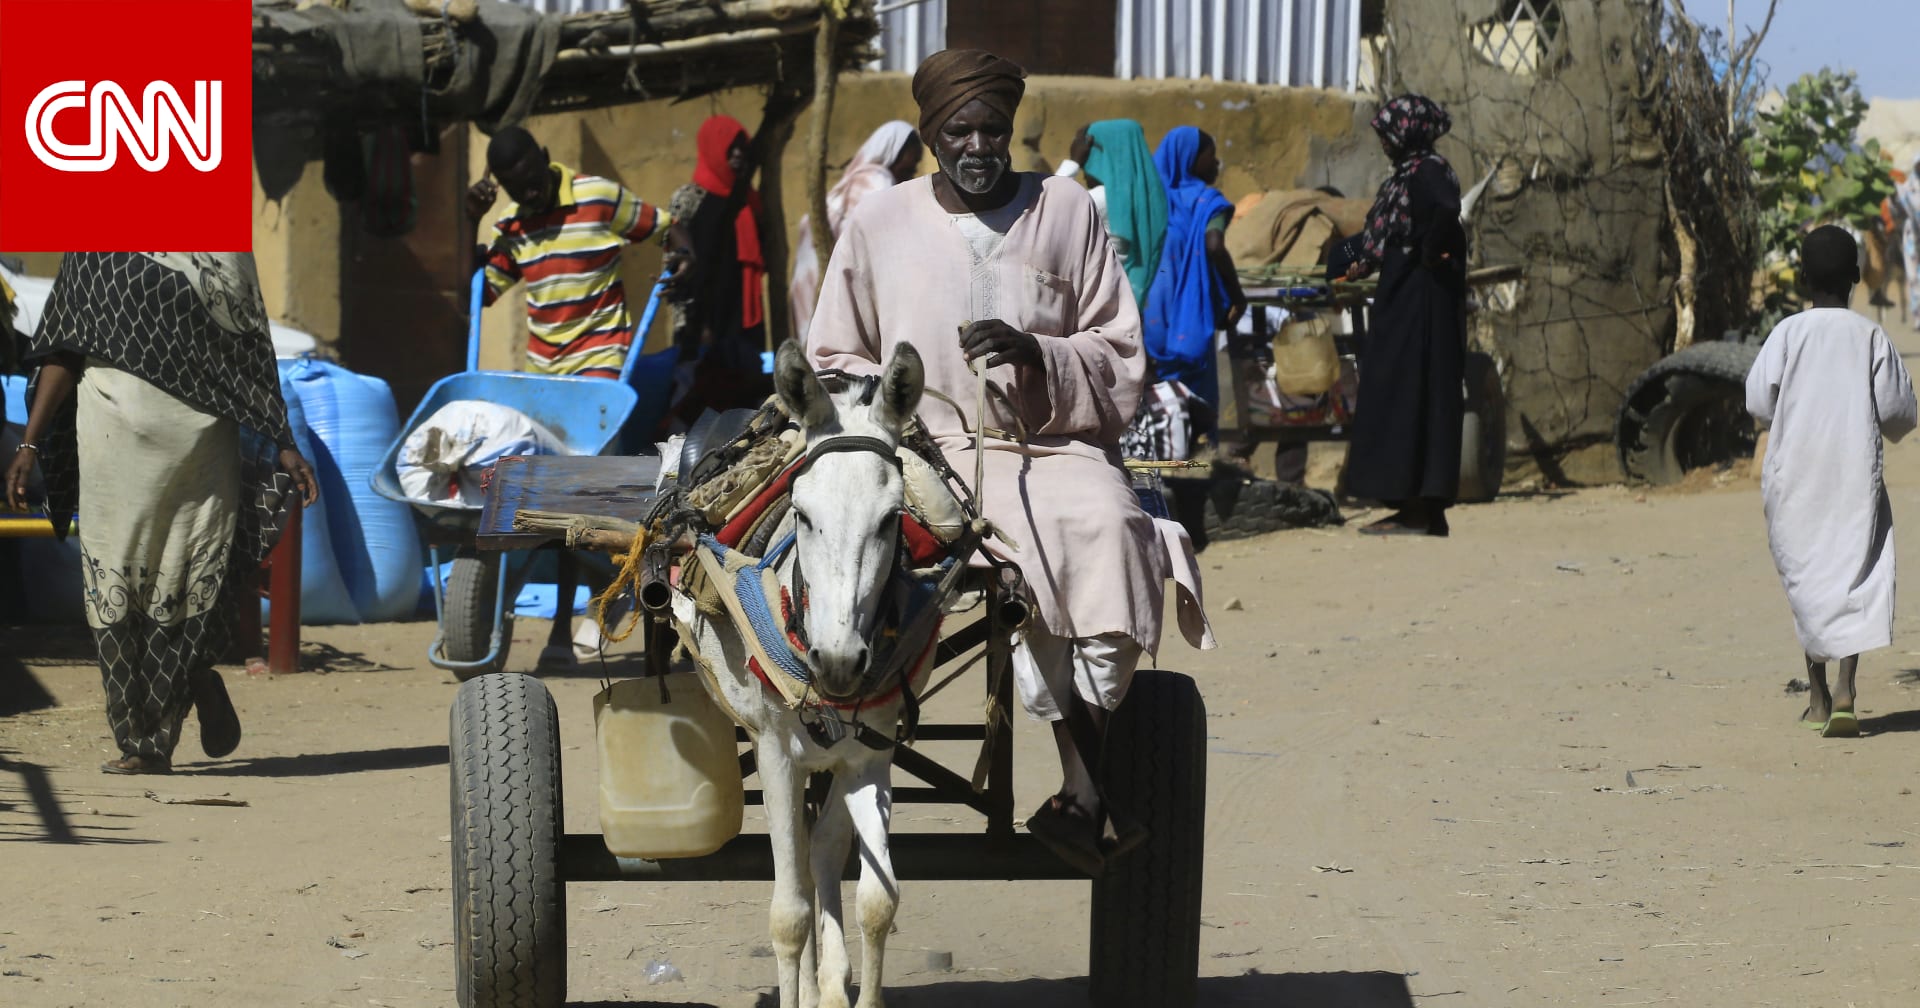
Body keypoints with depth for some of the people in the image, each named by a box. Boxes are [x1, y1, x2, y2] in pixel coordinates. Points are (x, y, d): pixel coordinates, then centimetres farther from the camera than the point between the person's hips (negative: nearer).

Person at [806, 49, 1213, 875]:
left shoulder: (1067, 212, 8)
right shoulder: (879, 226, 8)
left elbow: (1120, 358, 9)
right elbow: (834, 361, 16)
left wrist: (1041, 358, -12)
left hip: (1053, 442, 1)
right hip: (931, 449, -1)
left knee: (1108, 525, -32)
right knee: (1022, 540, -32)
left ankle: (1081, 796, -30)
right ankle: (1091, 781, -28)